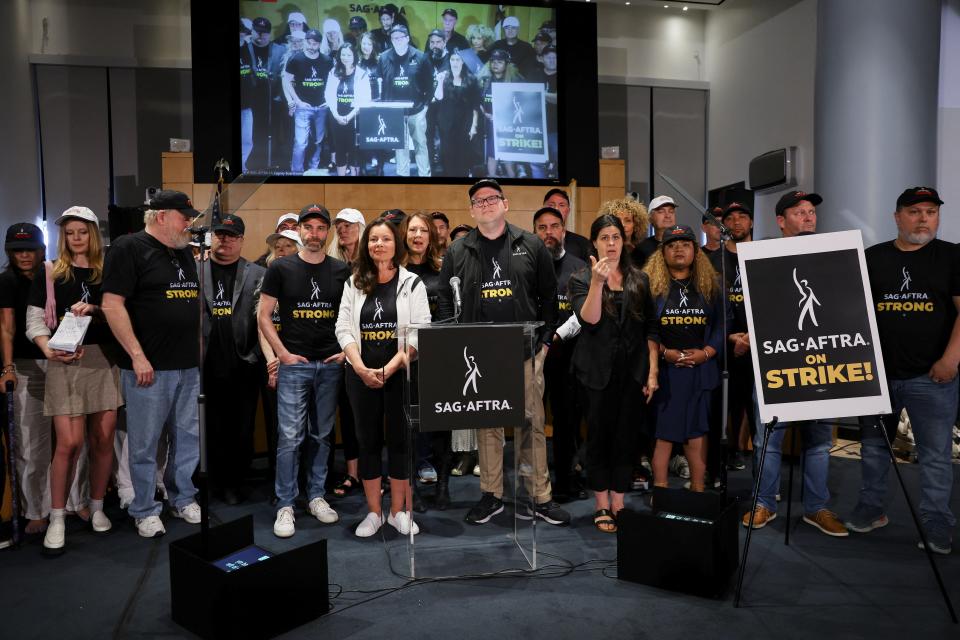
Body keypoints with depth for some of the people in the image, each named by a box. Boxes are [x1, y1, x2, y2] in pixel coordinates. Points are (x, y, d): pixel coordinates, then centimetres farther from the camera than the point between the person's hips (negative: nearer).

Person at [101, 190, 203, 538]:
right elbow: (112, 305, -14)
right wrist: (137, 356, -16)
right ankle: (145, 511, 18)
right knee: (144, 443, 4)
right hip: (149, 367, -7)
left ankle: (183, 499, 28)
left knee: (187, 438, 13)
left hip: (188, 366, 7)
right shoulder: (129, 247, -8)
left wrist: (200, 351, 16)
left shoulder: (184, 252, 15)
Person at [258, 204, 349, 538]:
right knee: (290, 437, -3)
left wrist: (348, 350, -1)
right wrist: (283, 354, -7)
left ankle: (316, 496, 25)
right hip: (294, 364, -2)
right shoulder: (280, 268, 0)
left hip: (330, 364, 2)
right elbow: (264, 316, 1)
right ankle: (285, 505, 9)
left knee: (322, 434, 11)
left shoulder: (342, 271, 6)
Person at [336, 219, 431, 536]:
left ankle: (398, 511, 18)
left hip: (401, 374, -2)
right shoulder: (354, 284, 9)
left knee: (400, 439, 4)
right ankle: (374, 512, 20)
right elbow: (344, 329, 3)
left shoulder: (412, 283, 0)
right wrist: (362, 369, -11)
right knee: (368, 441, 8)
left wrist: (389, 368, -16)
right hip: (361, 375, 3)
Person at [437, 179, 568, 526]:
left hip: (526, 353, 0)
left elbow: (549, 296, 8)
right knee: (486, 425, 9)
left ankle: (540, 497, 16)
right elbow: (445, 300, 9)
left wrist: (544, 339, 2)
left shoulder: (531, 246, 6)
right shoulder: (457, 253, 7)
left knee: (532, 423, 5)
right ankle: (491, 494, 22)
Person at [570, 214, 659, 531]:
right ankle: (602, 506, 18)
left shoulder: (638, 279, 8)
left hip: (633, 370, 2)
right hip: (599, 371, -2)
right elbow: (589, 319, -13)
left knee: (626, 437, 6)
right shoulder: (581, 279, 2)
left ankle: (619, 505, 17)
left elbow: (651, 329, 7)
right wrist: (597, 282, -24)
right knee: (600, 436, 5)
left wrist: (653, 372, 1)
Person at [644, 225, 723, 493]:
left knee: (697, 430, 6)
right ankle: (660, 492, 9)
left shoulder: (710, 286, 11)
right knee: (662, 430, 0)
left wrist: (705, 353, -8)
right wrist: (665, 352, -14)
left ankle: (698, 492, 16)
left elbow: (720, 327, 7)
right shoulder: (651, 284, 2)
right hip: (663, 368, -2)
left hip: (700, 368, 3)